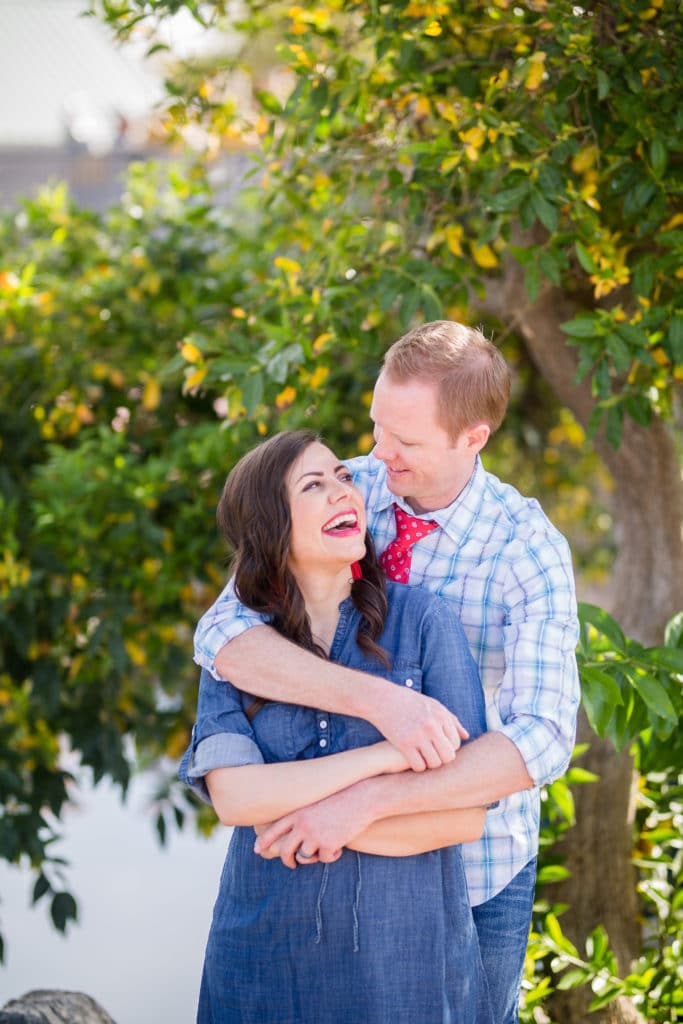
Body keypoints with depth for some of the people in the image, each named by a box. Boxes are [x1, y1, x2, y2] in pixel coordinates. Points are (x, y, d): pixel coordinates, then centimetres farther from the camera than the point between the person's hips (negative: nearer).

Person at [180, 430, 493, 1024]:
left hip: (406, 948, -1)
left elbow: (466, 815, -8)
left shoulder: (422, 620, -4)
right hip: (270, 948, 1)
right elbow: (233, 796, -15)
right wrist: (386, 753, -19)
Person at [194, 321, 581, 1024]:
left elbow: (540, 743, -31)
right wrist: (378, 699, -40)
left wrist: (366, 800, -39)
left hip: (477, 871, -2)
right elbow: (222, 638, -26)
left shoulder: (530, 549, -19)